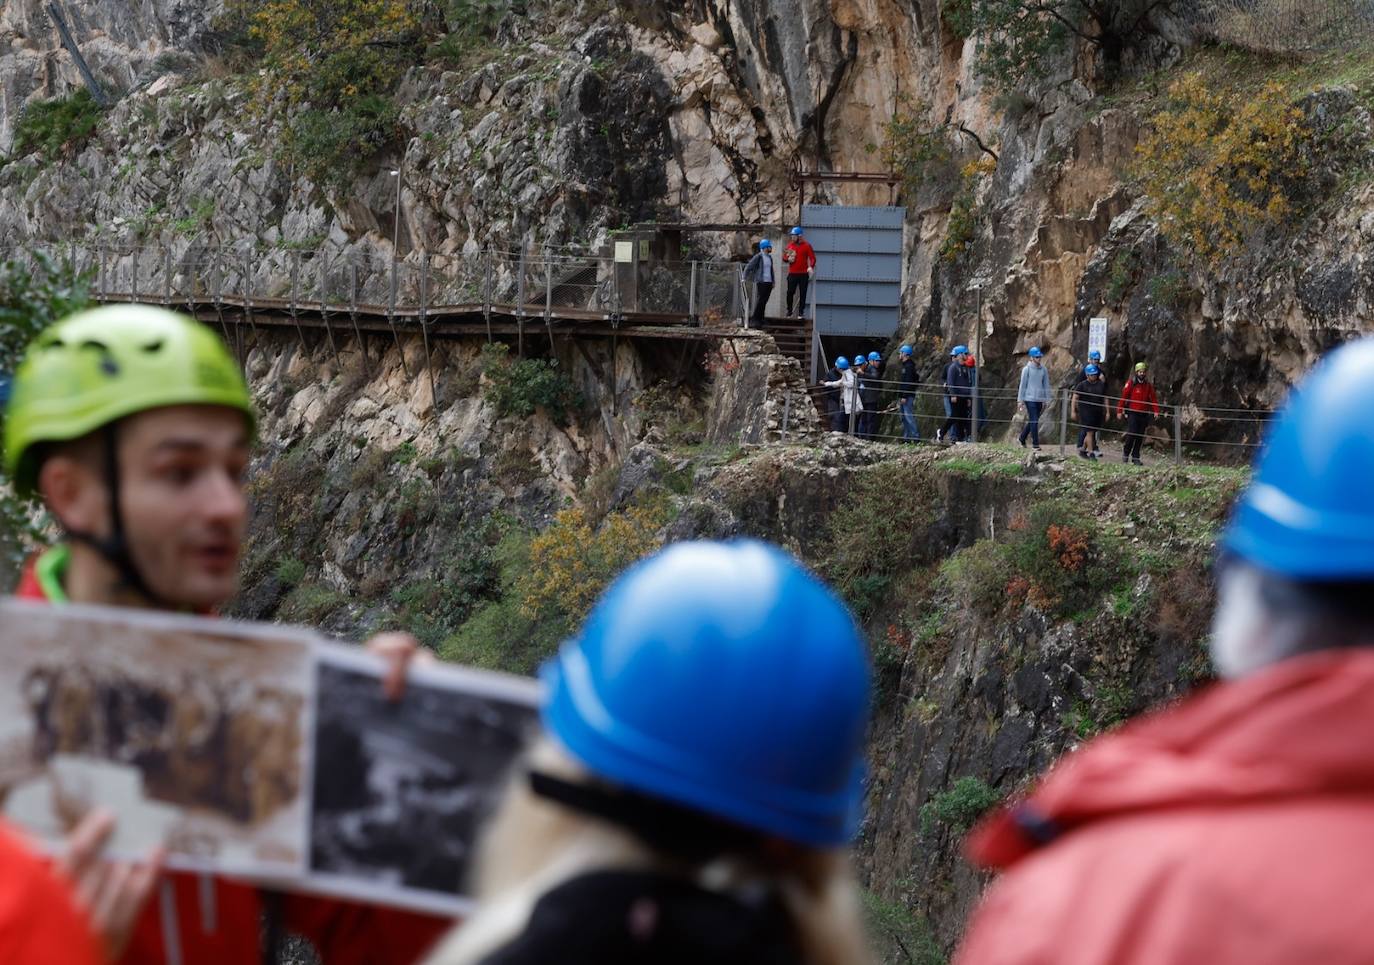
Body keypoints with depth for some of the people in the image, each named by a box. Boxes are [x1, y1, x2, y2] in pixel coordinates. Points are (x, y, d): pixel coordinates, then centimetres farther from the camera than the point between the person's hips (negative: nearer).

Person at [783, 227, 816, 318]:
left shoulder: (806, 245, -1)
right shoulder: (790, 245, 10)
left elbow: (812, 258, -5)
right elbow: (784, 257, 16)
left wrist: (811, 267, -23)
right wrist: (787, 259, -7)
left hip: (803, 274, -3)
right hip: (792, 273, 3)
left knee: (803, 294, 1)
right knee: (790, 293, 0)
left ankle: (801, 313, 6)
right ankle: (789, 312, 10)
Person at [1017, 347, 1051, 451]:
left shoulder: (1043, 369, 7)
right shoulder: (1027, 369, -5)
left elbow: (1046, 384, 12)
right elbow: (1023, 384, -3)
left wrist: (1046, 399, 10)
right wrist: (1020, 399, -3)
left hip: (1039, 399, 5)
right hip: (1030, 399, -5)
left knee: (1032, 421, 12)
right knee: (1034, 421, -9)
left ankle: (1022, 439, 29)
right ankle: (1035, 444, -6)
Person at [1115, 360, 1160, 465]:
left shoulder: (1148, 386, 9)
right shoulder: (1131, 384, -3)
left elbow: (1153, 399, 7)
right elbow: (1123, 397, -3)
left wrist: (1156, 411, -7)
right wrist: (1119, 411, -7)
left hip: (1143, 414, 4)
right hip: (1132, 413, -4)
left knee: (1140, 437, 5)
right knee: (1132, 434, -13)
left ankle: (1136, 457, 12)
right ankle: (1126, 453, 9)